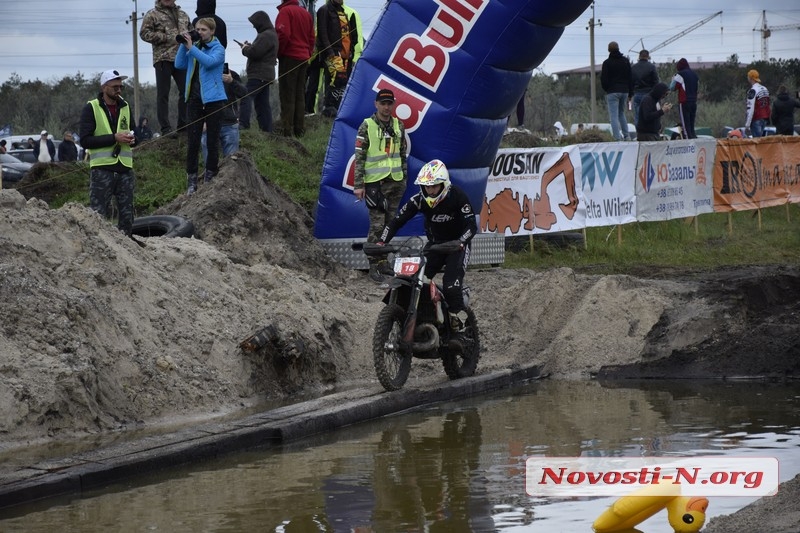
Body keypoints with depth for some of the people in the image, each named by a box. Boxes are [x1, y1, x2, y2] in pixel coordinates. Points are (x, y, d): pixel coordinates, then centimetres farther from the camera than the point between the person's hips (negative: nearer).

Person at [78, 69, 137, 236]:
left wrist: (132, 139, -3)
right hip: (102, 170, -5)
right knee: (99, 216, -7)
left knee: (127, 215, 6)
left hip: (125, 169, 5)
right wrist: (114, 138, -17)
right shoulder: (91, 108, -2)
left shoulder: (125, 107, 13)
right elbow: (85, 140, -10)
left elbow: (135, 135, 23)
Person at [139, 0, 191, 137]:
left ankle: (183, 125, 15)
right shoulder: (153, 15, 2)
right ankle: (166, 129, -1)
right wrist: (166, 37, -13)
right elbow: (144, 33, -6)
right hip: (163, 59, -5)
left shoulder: (183, 15, 18)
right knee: (163, 94, -3)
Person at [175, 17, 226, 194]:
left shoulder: (218, 49, -2)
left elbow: (209, 61, -21)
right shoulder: (194, 47, 12)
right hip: (194, 98, 3)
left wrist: (191, 47, -21)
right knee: (193, 140, -2)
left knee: (213, 139, 4)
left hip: (213, 98, -3)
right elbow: (179, 64, 5)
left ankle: (210, 178, 13)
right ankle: (191, 181, 0)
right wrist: (184, 45, -4)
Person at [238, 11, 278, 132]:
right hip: (266, 75, 11)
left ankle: (243, 126, -27)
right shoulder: (271, 34, 20)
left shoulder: (266, 36, -14)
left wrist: (245, 48, -1)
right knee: (263, 103, 12)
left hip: (258, 75, -11)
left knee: (246, 98, -17)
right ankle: (267, 128, 12)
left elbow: (254, 53, -20)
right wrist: (249, 46, 10)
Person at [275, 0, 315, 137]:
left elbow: (283, 34, -19)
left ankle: (287, 130, -10)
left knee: (287, 95, -6)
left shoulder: (285, 11, -10)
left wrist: (278, 53, -8)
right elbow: (311, 38, 14)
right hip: (304, 58, 7)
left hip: (289, 57, -7)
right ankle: (299, 130, 11)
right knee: (300, 95, 11)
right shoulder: (306, 13, 12)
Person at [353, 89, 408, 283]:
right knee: (377, 225, -8)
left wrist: (404, 177, 15)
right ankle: (373, 265, -4)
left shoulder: (398, 125, 9)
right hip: (375, 182, -5)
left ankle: (384, 261, 17)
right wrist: (358, 184, -11)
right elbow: (359, 157, -7)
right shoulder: (367, 126, -6)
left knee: (390, 224, 9)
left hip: (395, 181, 5)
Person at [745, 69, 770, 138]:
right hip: (764, 119, 8)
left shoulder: (752, 91, -15)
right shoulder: (765, 89, 13)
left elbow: (750, 109, -19)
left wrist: (747, 124, -18)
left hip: (756, 120, -8)